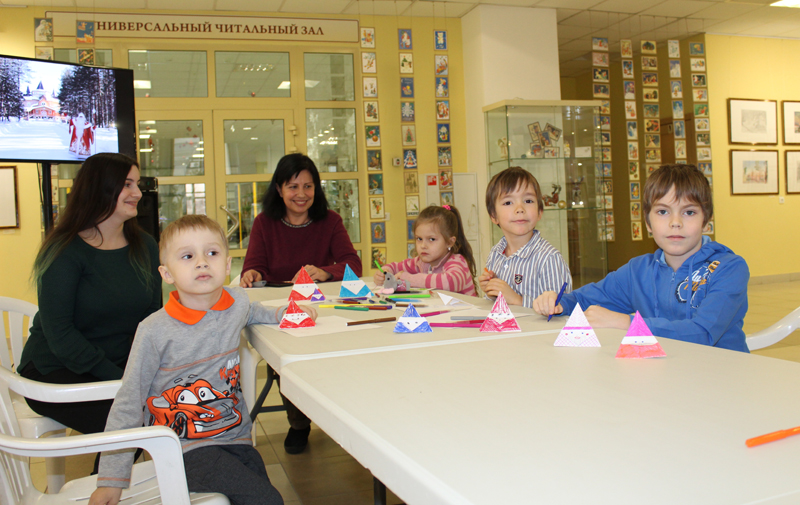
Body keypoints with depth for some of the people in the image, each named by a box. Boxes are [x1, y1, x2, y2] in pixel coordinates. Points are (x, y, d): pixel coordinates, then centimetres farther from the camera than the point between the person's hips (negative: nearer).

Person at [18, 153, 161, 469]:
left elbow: (155, 316, 8)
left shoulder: (145, 247, 7)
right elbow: (59, 335, -17)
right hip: (56, 372, -5)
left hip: (124, 364, 6)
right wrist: (119, 379, -24)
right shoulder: (65, 253, -11)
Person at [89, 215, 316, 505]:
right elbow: (129, 404, -6)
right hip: (186, 446, -5)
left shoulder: (237, 302, 0)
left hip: (237, 435, 5)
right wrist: (112, 478, -5)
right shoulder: (155, 332, -13)